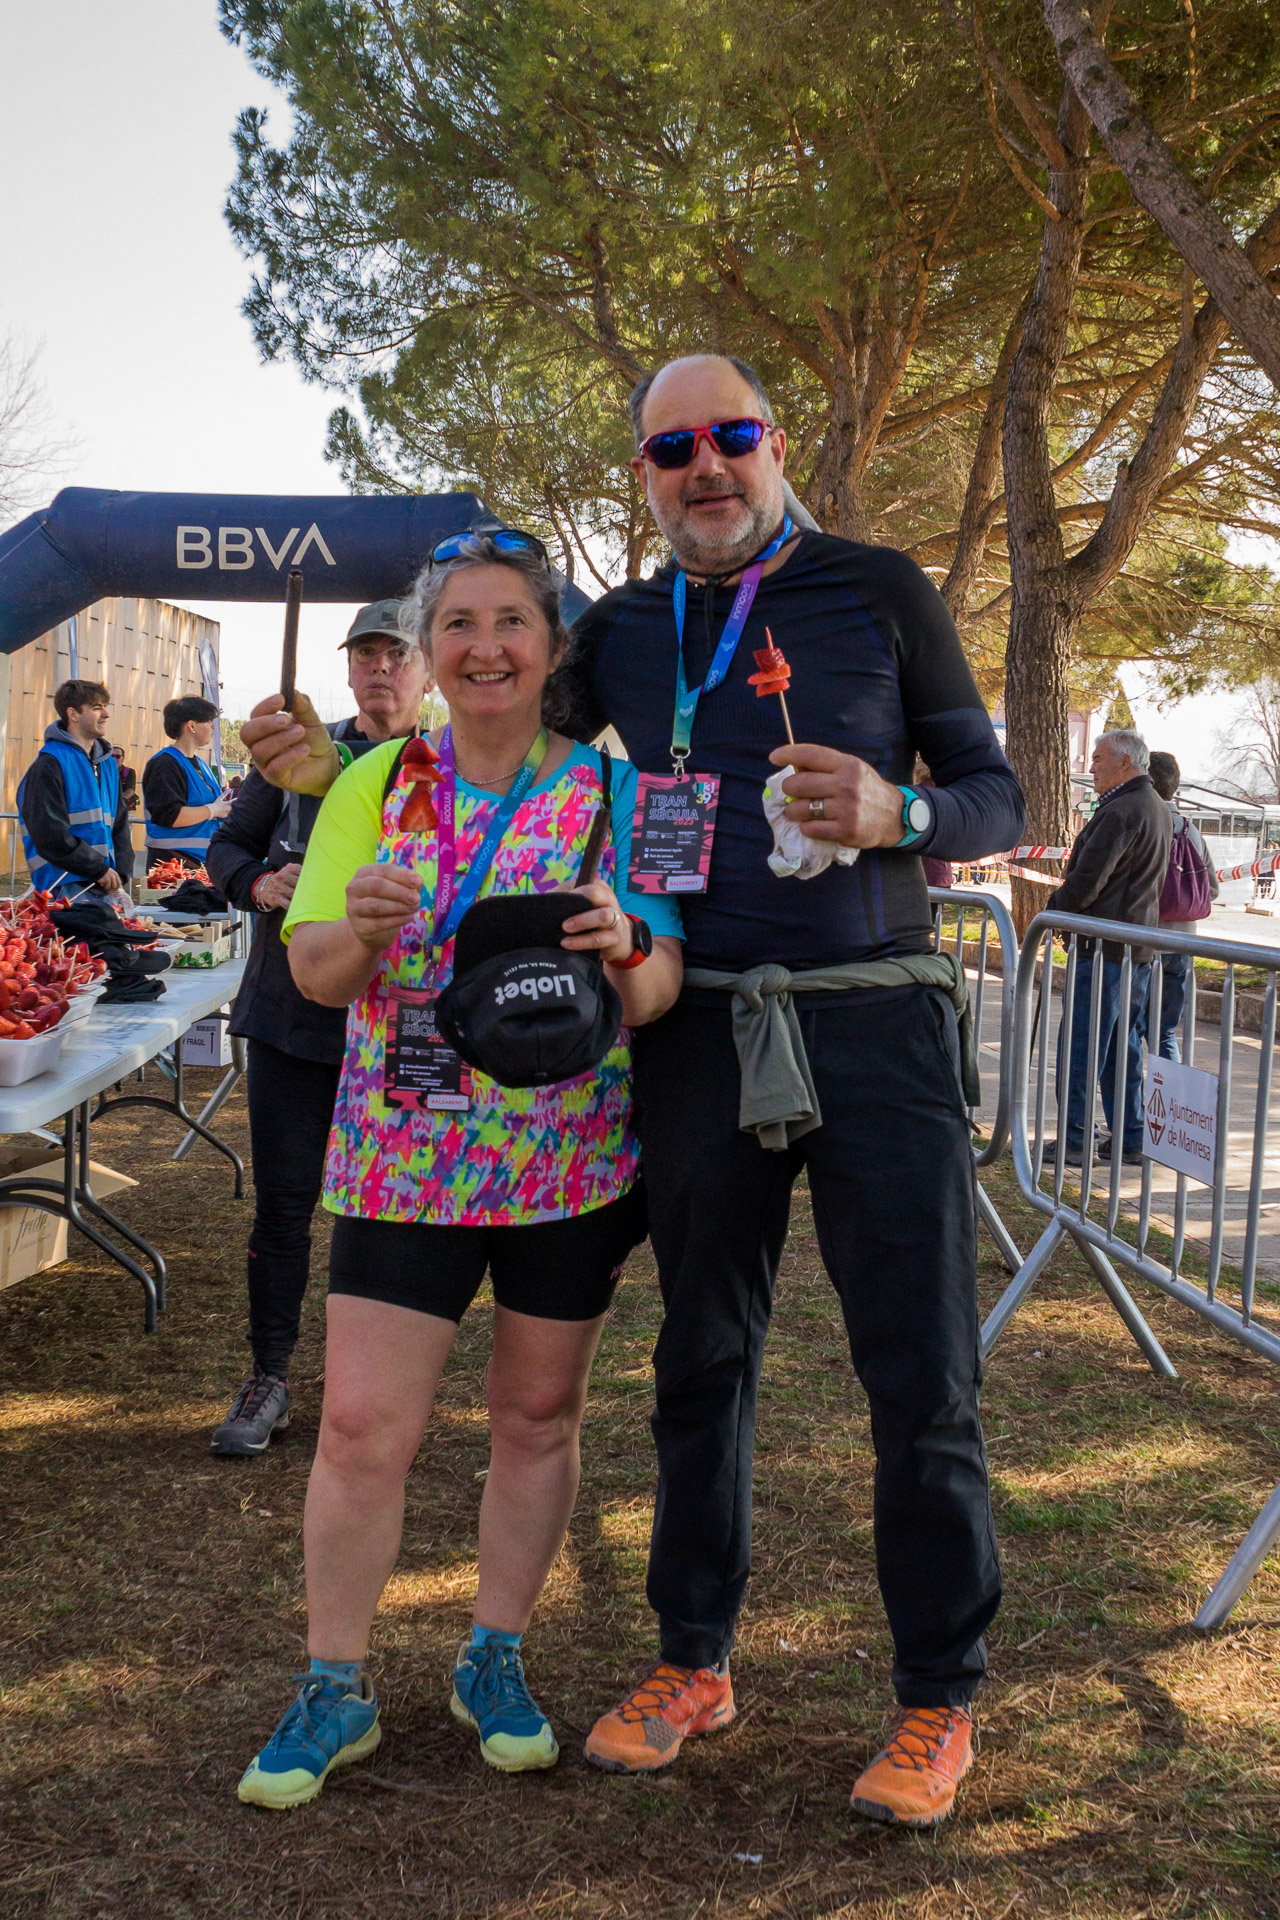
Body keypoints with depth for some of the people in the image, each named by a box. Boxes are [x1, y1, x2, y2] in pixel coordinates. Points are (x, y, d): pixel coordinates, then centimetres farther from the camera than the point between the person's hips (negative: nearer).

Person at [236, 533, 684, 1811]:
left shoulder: (613, 792, -2)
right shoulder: (376, 786, 3)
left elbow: (662, 987, -6)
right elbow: (312, 972, 0)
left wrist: (626, 955, -29)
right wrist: (359, 931, -22)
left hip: (574, 1161, 0)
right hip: (403, 1160, 0)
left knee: (538, 1418, 12)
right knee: (361, 1427, -1)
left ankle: (495, 1658, 31)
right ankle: (334, 1690, 18)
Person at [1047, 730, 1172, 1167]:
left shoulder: (1121, 812, -16)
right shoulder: (1157, 808, 16)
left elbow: (1086, 882, -20)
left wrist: (1052, 911, -3)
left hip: (1105, 945, -10)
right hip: (1139, 944, 10)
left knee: (1079, 1045, -5)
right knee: (1123, 1045, 14)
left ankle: (1074, 1141, -3)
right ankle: (1130, 1139, 16)